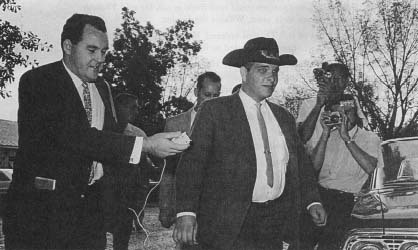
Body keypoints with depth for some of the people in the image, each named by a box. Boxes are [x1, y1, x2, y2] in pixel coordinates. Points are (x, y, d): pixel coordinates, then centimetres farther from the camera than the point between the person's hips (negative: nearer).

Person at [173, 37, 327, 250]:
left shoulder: (283, 117, 14)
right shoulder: (214, 111, -3)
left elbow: (300, 162, 18)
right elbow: (193, 162, -10)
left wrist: (313, 201, 6)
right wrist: (186, 212, -20)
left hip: (279, 224, 5)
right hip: (230, 224, -4)